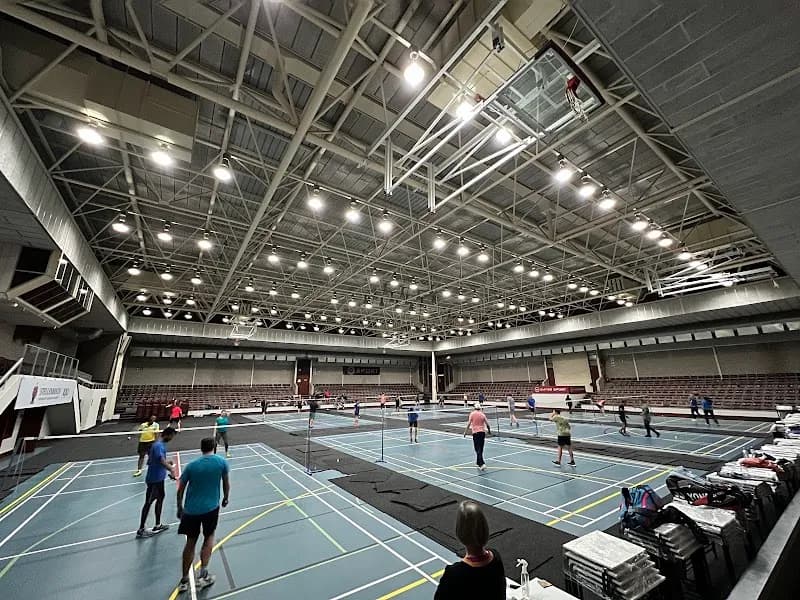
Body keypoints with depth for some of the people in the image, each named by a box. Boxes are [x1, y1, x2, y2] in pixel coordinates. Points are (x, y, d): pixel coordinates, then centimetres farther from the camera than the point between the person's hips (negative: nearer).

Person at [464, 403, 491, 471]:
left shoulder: (472, 414, -3)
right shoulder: (482, 414, 5)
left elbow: (469, 424, -6)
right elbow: (487, 424, 5)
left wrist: (465, 432, 2)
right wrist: (489, 431, 23)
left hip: (475, 432, -4)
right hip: (483, 432, 4)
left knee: (478, 449, -3)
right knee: (480, 449, 16)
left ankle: (482, 464, -15)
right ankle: (478, 462, 30)